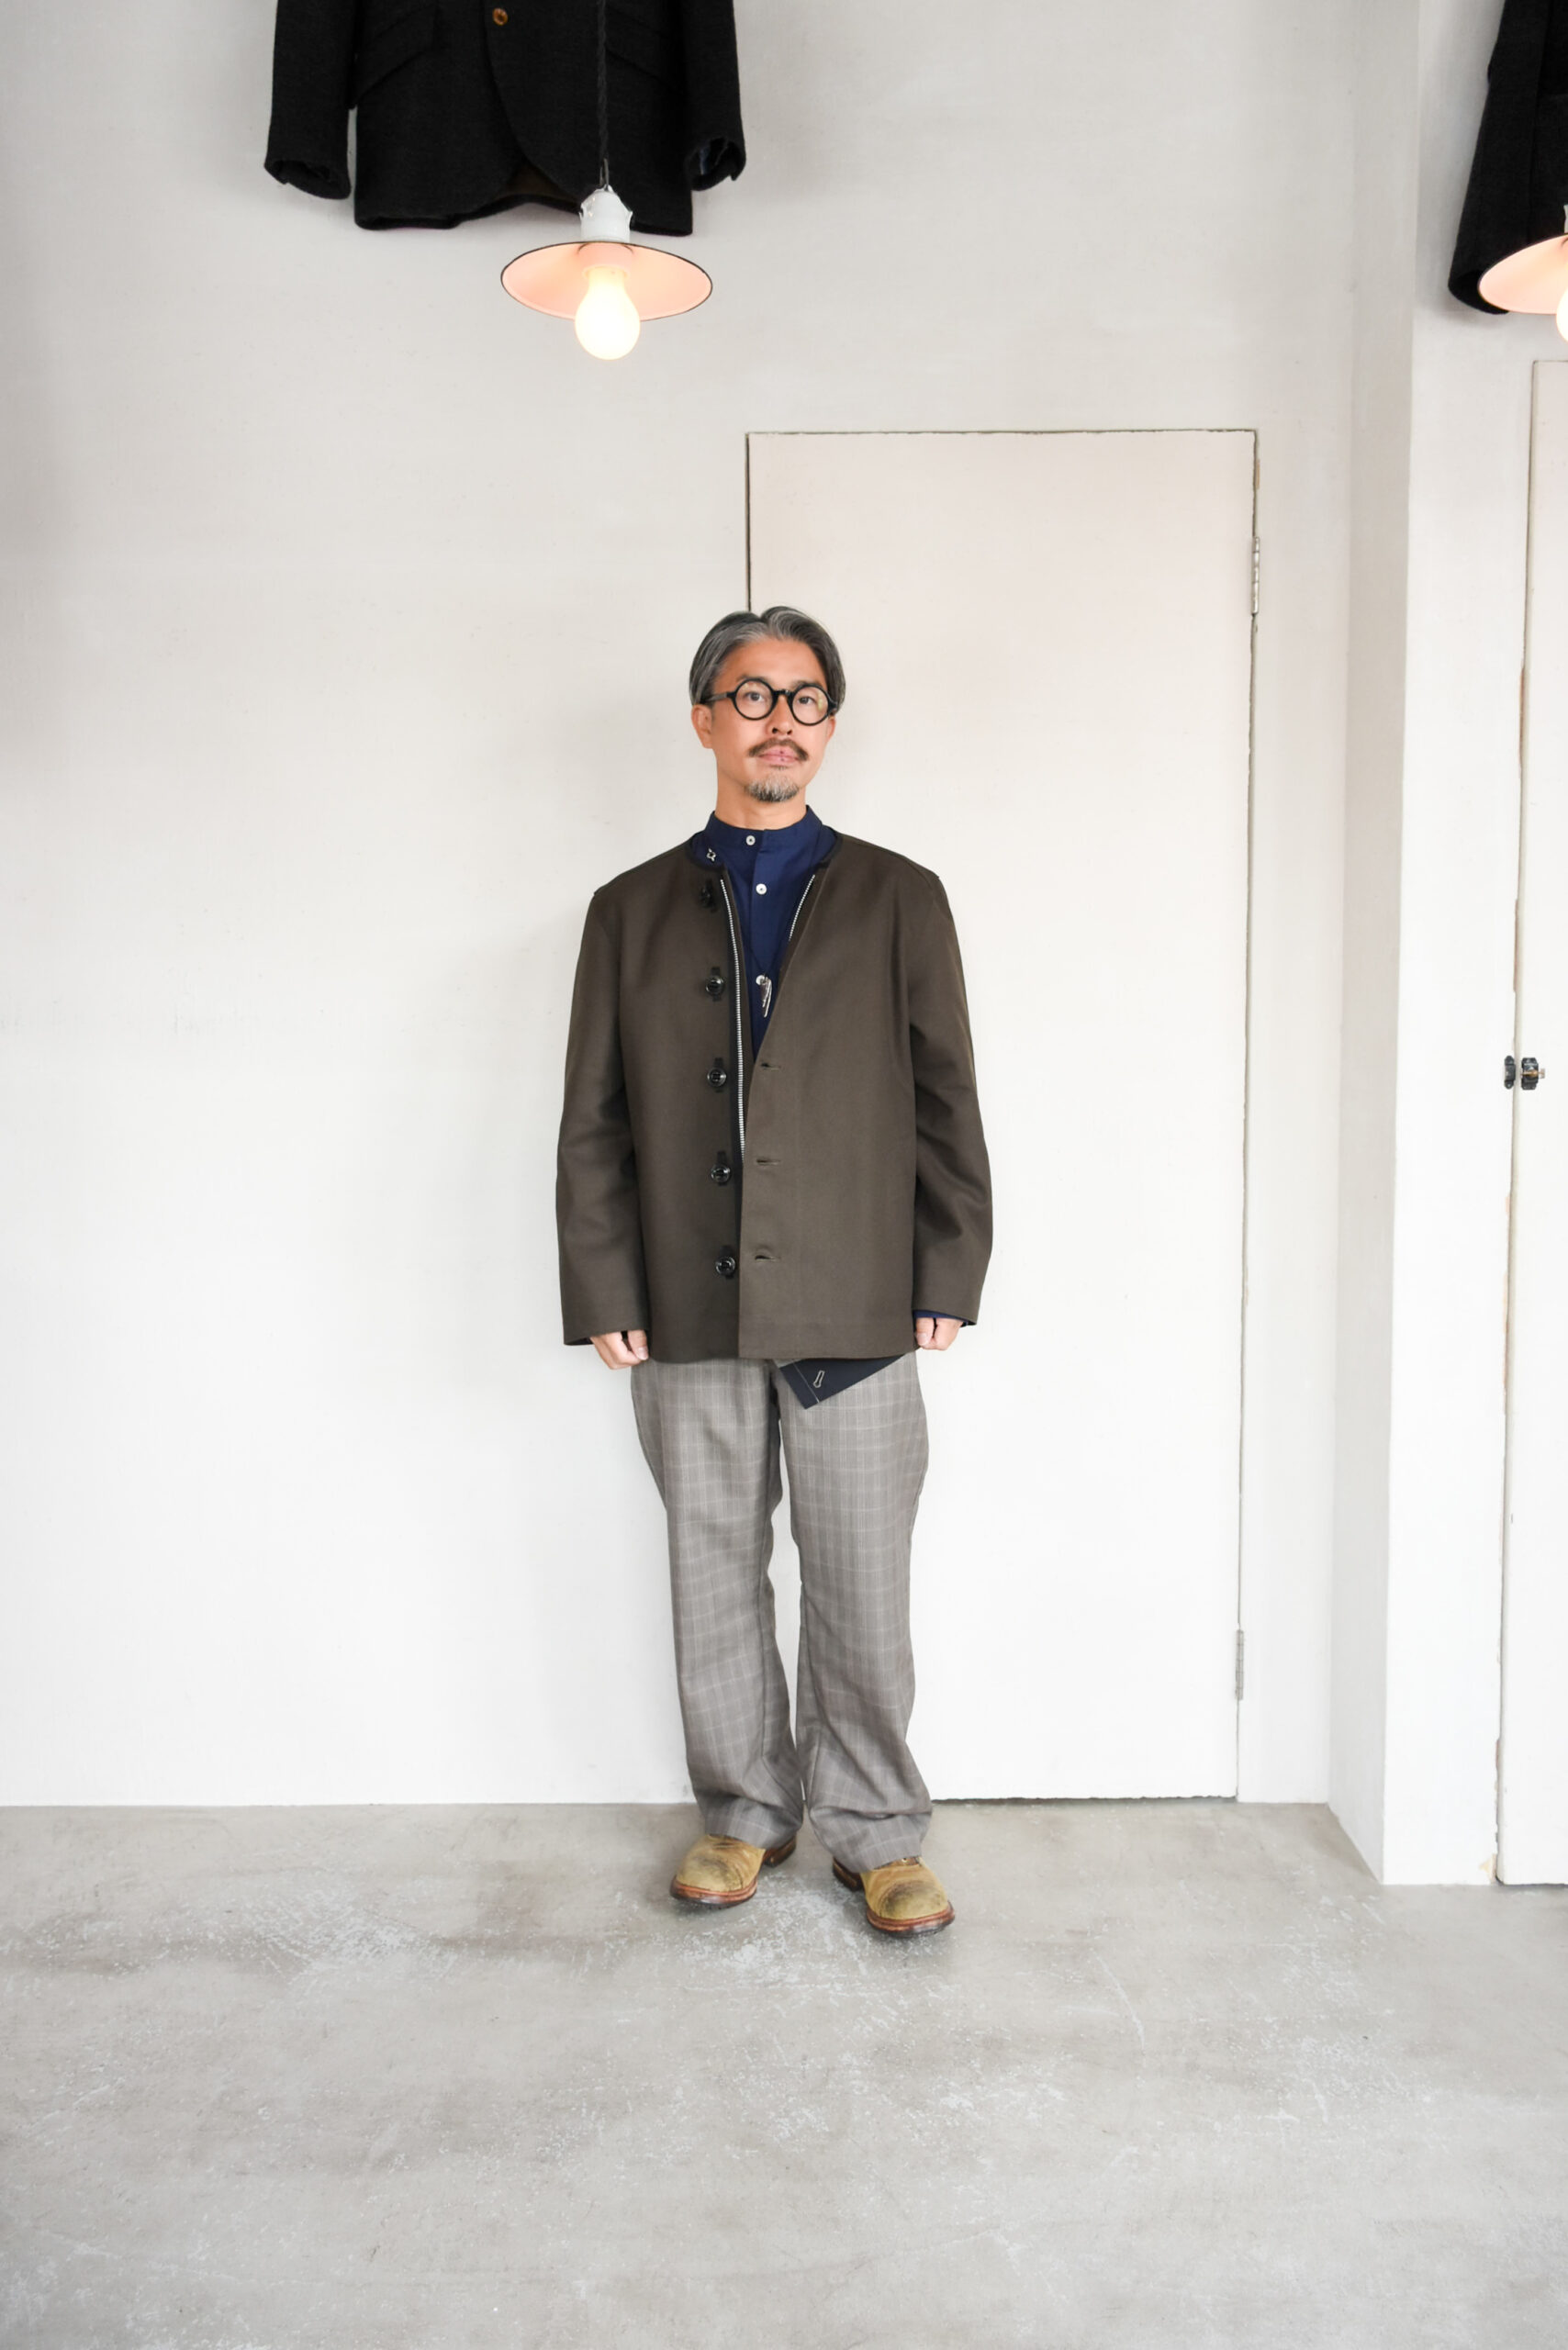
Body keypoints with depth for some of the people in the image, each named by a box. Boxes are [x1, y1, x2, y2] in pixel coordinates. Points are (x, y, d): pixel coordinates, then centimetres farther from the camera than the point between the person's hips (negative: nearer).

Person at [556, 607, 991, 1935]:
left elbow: (946, 1104, 4)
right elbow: (594, 1121, 7)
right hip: (687, 1318, 2)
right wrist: (603, 1296, -1)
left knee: (861, 1589, 5)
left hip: (856, 1313, -1)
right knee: (714, 1579, 12)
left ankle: (874, 1830, 25)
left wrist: (949, 1281, -2)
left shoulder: (898, 901, 7)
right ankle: (745, 1814, 31)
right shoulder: (633, 911, 10)